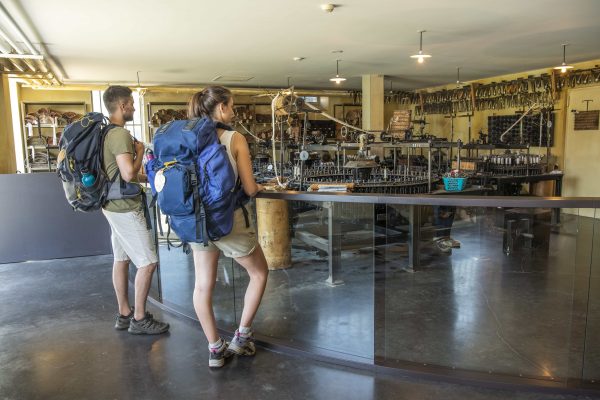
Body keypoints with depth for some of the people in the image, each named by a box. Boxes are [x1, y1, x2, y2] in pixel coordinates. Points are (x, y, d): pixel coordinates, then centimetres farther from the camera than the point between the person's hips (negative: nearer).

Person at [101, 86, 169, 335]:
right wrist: (139, 153, -11)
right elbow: (129, 173, -27)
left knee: (121, 259, 14)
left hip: (114, 205, 10)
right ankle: (139, 319, 5)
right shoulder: (120, 134, -19)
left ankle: (124, 314, 24)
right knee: (148, 262, -4)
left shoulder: (105, 132, 12)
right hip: (126, 208, -10)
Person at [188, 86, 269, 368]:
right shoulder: (235, 139, -11)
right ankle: (242, 336, 23)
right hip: (229, 219, -5)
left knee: (203, 285, 13)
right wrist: (258, 188, 10)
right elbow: (249, 188, -12)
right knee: (259, 273, 18)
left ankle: (215, 349, 24)